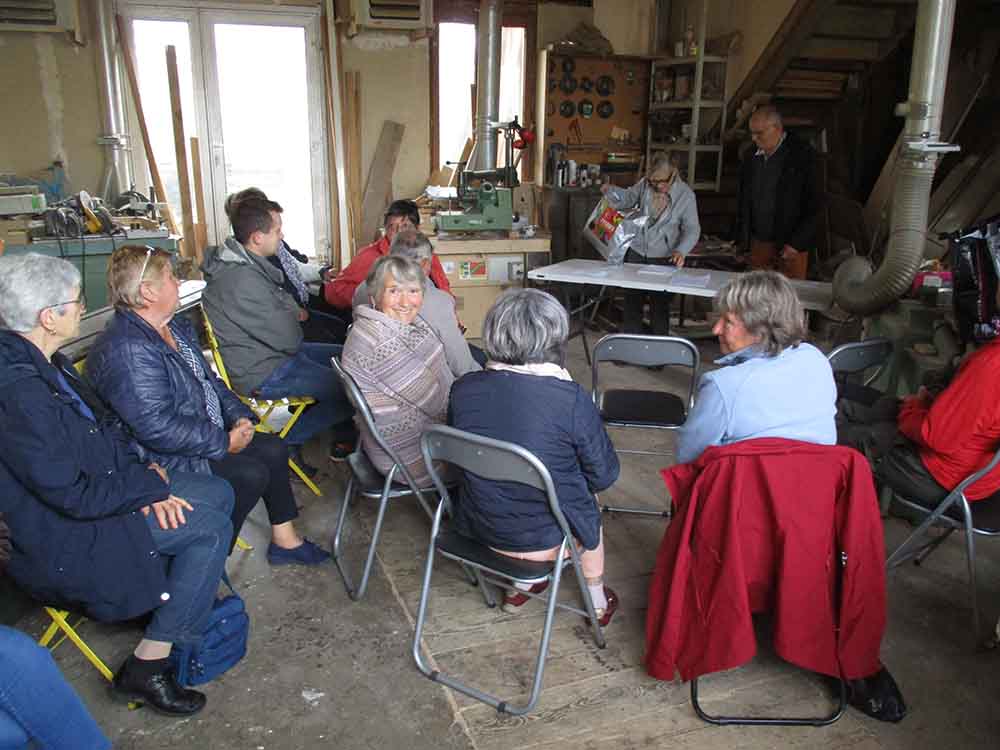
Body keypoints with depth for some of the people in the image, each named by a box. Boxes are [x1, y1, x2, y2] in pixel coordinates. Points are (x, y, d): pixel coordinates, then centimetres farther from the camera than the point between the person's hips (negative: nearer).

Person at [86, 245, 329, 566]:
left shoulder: (176, 326, 8)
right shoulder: (127, 350, -26)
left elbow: (208, 379, 17)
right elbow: (158, 428, -30)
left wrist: (239, 415, 1)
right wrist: (224, 442, -21)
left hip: (211, 435, 10)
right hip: (167, 460, -10)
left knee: (273, 449, 4)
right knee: (251, 474, -19)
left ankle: (284, 539, 16)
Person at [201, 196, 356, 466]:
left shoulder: (242, 262, 4)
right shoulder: (243, 281, -29)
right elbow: (289, 339, -22)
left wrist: (289, 312, -4)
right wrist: (292, 314, -2)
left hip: (271, 352, 11)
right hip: (263, 374, -11)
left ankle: (343, 437, 23)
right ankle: (287, 441, 4)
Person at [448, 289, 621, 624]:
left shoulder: (462, 389, -13)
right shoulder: (572, 399, -24)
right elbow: (603, 476, -11)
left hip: (478, 529, 3)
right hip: (546, 539, -3)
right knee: (587, 499, 30)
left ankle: (516, 588, 43)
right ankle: (597, 600, 47)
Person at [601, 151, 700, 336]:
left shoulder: (685, 194, -11)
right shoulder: (644, 185, -4)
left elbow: (692, 229, -9)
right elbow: (627, 199, 13)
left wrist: (681, 250, -27)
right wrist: (610, 192, -7)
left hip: (664, 258, -3)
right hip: (637, 253, 3)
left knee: (660, 306, 4)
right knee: (632, 301, 8)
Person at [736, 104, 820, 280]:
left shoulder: (802, 155, -8)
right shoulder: (752, 156, 8)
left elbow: (813, 206, -10)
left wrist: (796, 244, -15)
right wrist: (743, 242, 9)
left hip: (791, 246, -4)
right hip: (758, 244, 5)